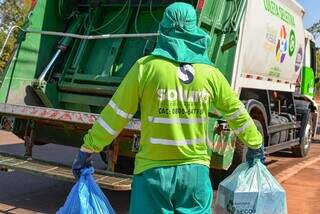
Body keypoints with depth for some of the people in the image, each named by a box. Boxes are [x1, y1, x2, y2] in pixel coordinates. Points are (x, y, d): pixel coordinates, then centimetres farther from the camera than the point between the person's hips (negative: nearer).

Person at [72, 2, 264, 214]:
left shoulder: (146, 67, -8)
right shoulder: (210, 73, 1)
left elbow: (115, 114, -5)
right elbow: (236, 111, 13)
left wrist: (87, 149, 5)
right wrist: (255, 144, 30)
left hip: (154, 170, -2)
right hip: (196, 169, 3)